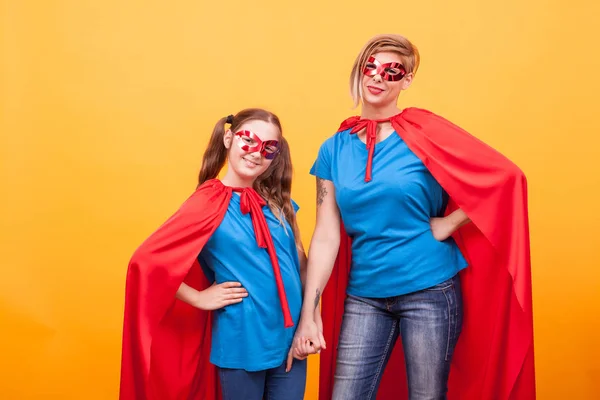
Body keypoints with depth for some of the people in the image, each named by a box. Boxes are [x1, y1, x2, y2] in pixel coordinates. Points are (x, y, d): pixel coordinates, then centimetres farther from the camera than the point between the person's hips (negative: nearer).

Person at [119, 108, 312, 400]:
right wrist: (199, 298, -11)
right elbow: (145, 262, -16)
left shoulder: (276, 201, 5)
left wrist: (308, 320, 5)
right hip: (242, 344, -5)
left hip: (290, 338, 5)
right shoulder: (209, 202, -11)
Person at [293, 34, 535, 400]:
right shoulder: (335, 149, 3)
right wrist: (308, 315, -2)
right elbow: (326, 236, 0)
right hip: (364, 296, 3)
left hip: (429, 291, -3)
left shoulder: (425, 132, -7)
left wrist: (447, 224, -11)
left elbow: (506, 177, -11)